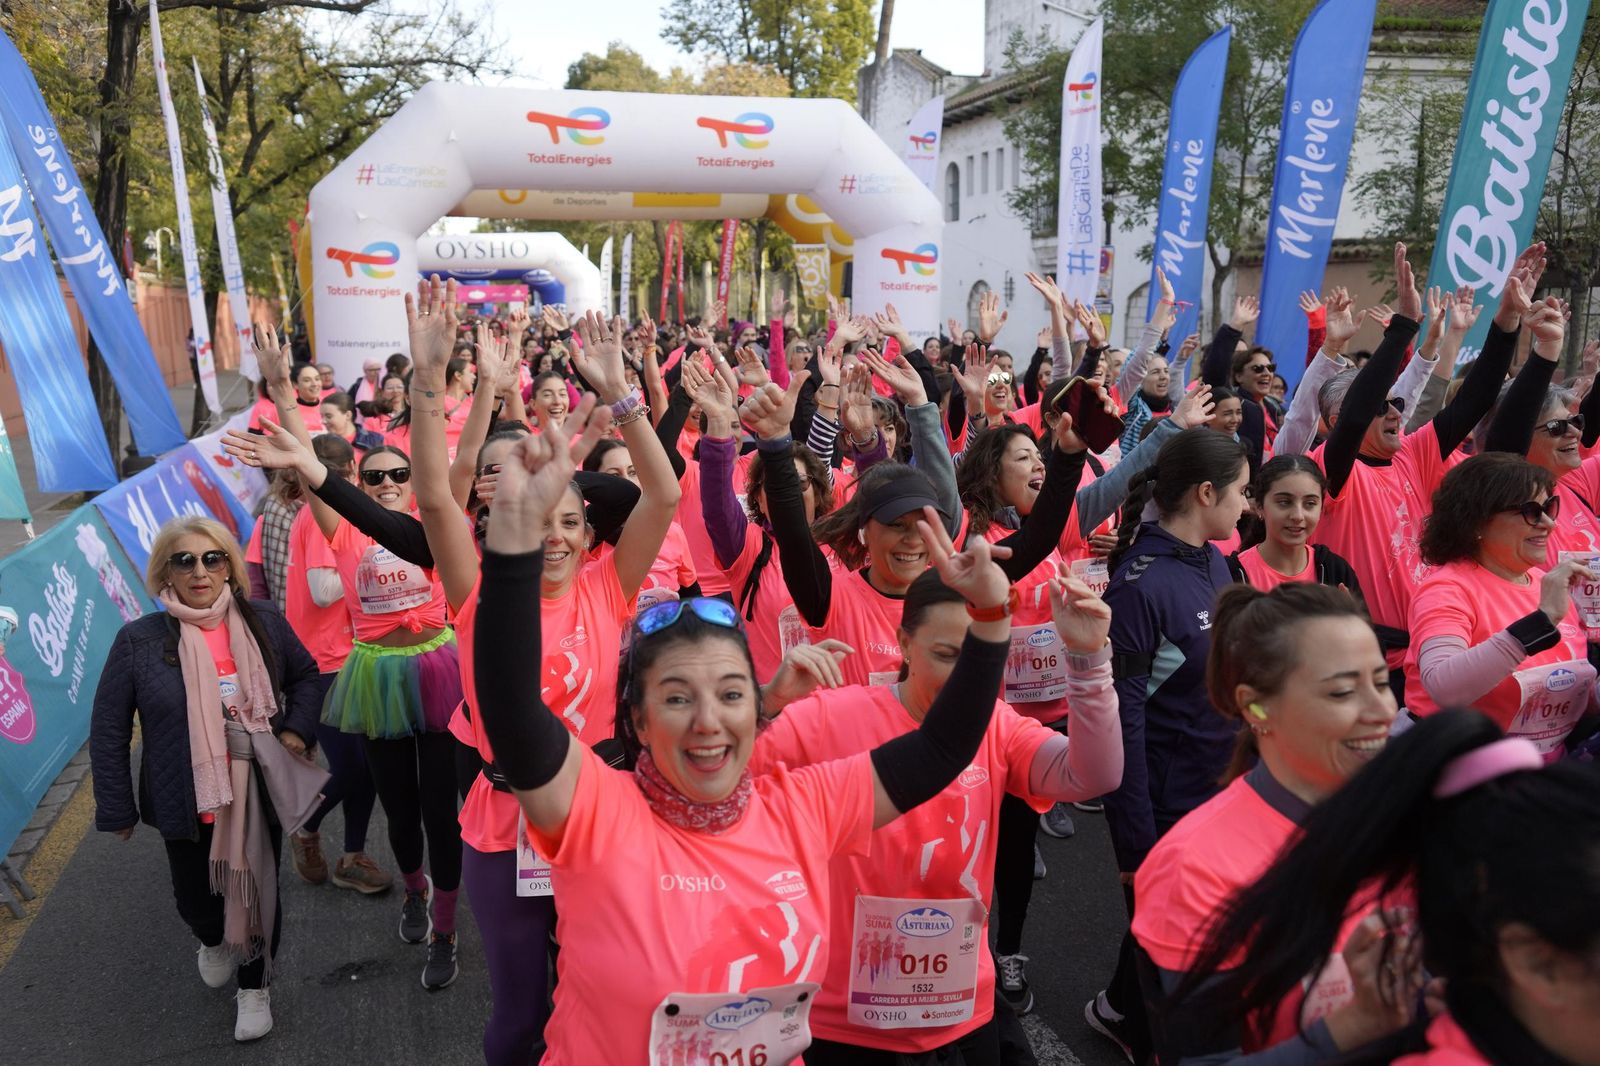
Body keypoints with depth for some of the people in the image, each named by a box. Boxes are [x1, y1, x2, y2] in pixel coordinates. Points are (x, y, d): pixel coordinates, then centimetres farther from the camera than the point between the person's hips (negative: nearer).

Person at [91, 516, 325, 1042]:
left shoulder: (263, 621, -8)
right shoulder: (139, 640, -14)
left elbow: (305, 674, 11)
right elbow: (108, 731, -6)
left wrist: (298, 727, -4)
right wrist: (117, 808, -3)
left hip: (260, 792, 1)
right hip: (187, 801, -1)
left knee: (259, 891, 13)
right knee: (195, 899, 14)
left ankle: (254, 986, 39)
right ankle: (214, 942, 53)